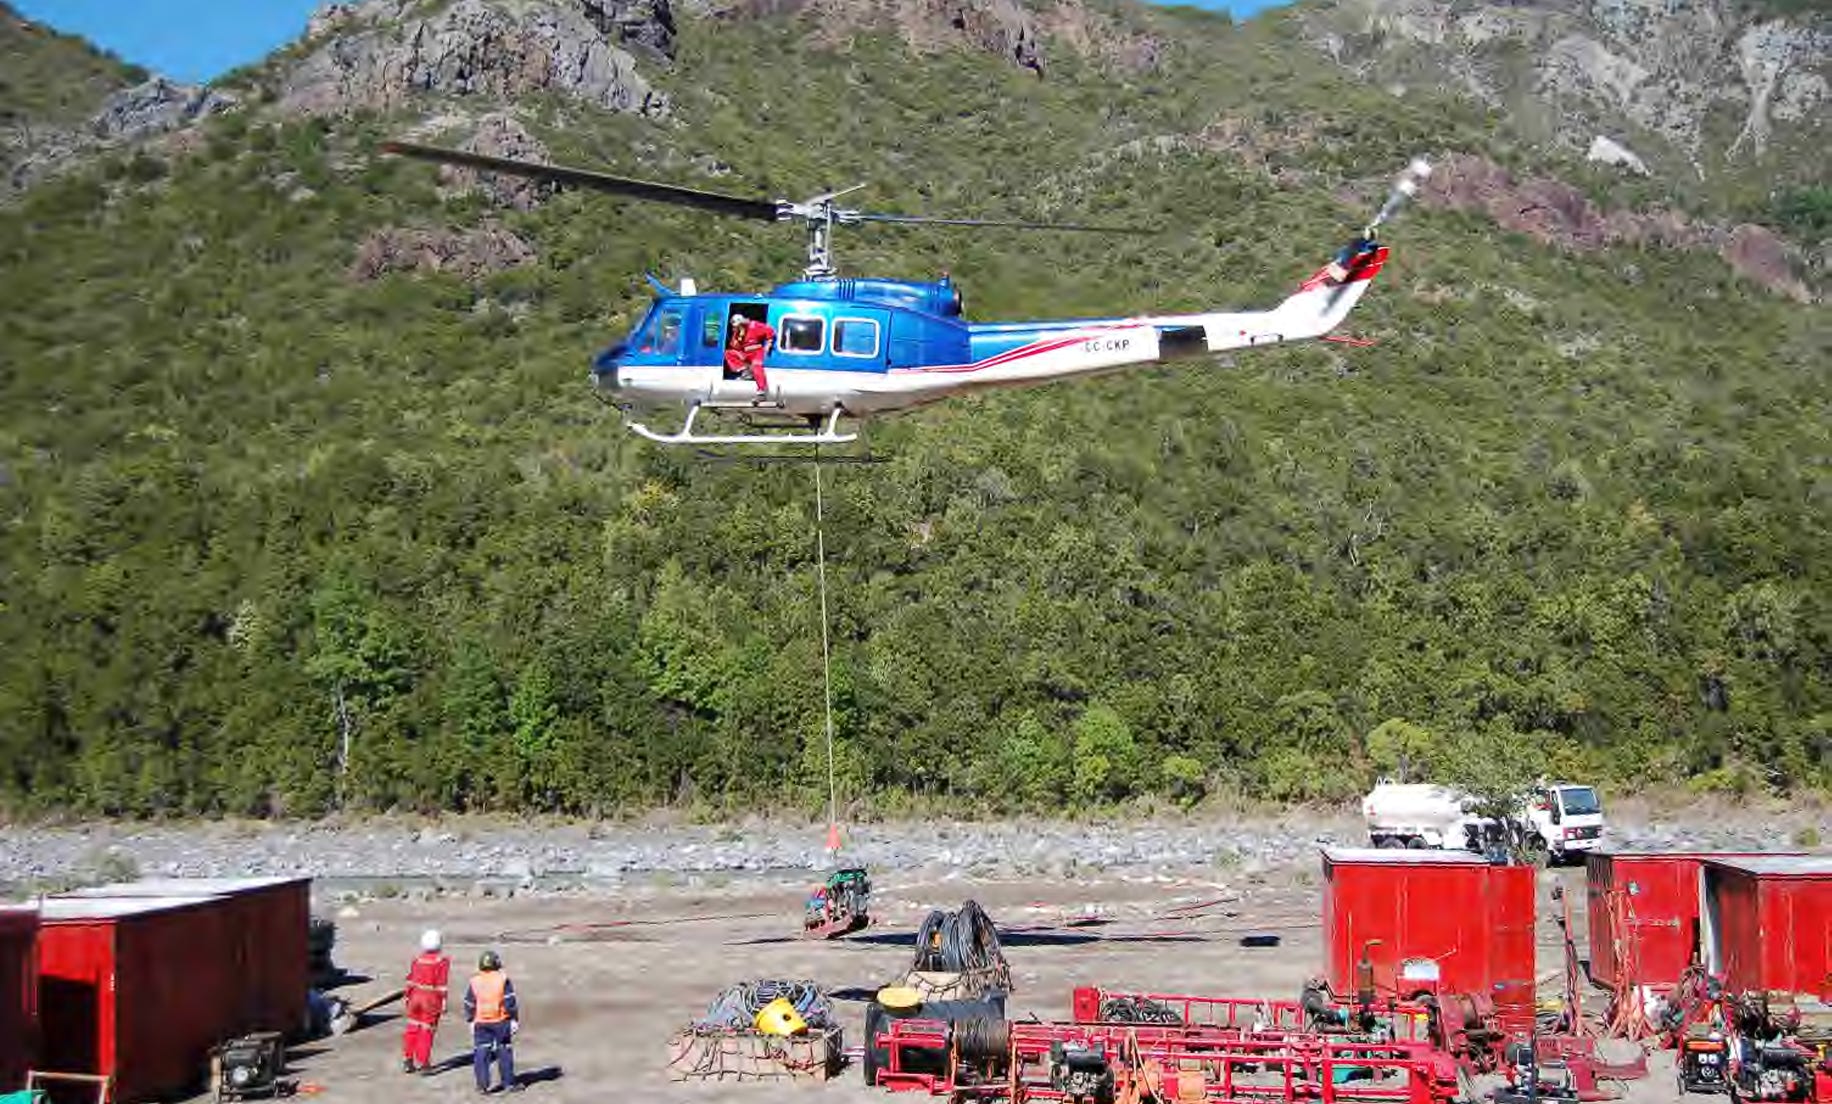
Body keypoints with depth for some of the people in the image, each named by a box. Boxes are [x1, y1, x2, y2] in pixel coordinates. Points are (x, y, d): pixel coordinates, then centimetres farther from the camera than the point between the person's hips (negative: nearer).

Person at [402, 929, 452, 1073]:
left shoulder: (417, 961, -2)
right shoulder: (442, 962, -12)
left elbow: (410, 982, 4)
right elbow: (442, 985, -12)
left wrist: (408, 998, 16)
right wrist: (443, 1003, -6)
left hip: (415, 998, 3)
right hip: (431, 1001, -3)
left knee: (412, 1029, 16)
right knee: (426, 1031, 5)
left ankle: (407, 1060, 22)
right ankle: (422, 1063, 9)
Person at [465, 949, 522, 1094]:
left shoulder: (475, 982, 2)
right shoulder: (503, 980, -5)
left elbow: (469, 1005, 7)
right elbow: (510, 1002, -8)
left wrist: (470, 1021, 18)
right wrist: (515, 1019, -2)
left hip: (481, 1023, 1)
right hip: (501, 1022, -1)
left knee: (481, 1053, 4)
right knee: (504, 1052, 7)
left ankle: (482, 1084, -1)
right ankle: (509, 1083, 11)